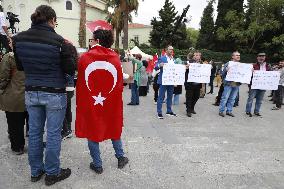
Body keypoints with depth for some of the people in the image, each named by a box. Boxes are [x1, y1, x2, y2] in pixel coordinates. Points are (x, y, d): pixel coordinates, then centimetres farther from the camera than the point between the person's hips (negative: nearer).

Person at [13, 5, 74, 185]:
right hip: (55, 93, -5)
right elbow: (70, 70, -9)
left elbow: (20, 66, 11)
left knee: (34, 132, 16)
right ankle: (52, 173, 24)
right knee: (53, 134, 8)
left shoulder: (19, 39, -2)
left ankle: (36, 171, 33)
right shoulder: (58, 40, -16)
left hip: (31, 93, 5)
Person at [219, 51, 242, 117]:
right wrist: (226, 70, -24)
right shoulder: (228, 64, -3)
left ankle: (229, 111, 19)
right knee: (225, 98, -2)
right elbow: (223, 74, -4)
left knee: (232, 99, 10)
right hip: (229, 84, -5)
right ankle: (221, 111, 7)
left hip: (236, 85, 5)